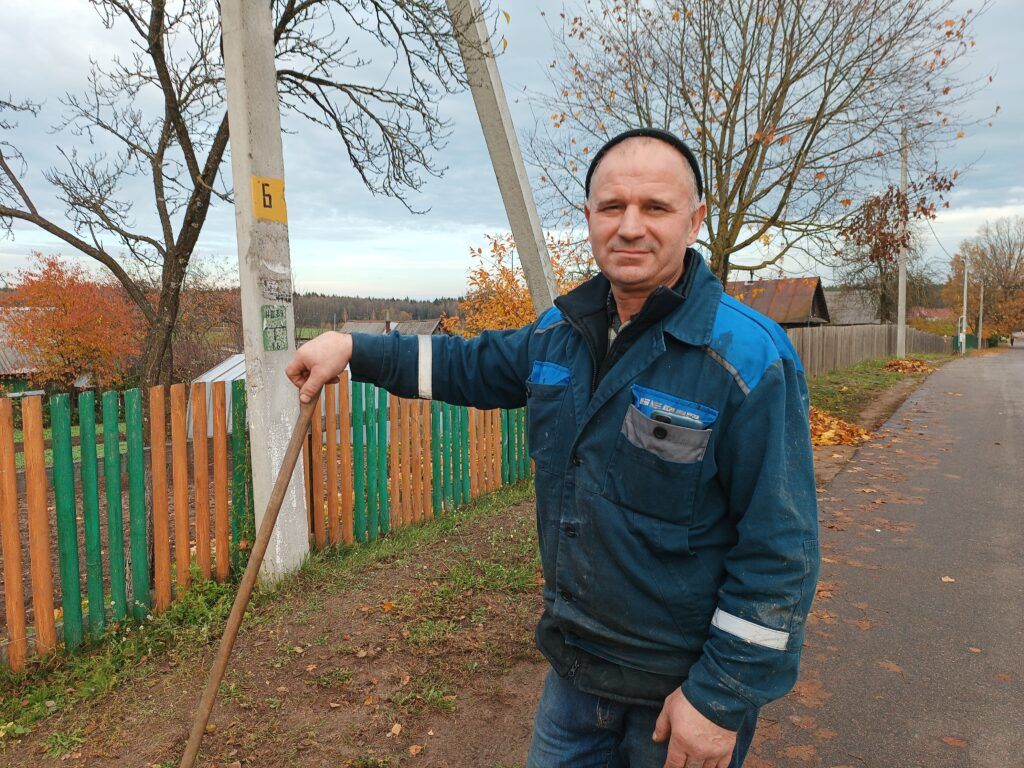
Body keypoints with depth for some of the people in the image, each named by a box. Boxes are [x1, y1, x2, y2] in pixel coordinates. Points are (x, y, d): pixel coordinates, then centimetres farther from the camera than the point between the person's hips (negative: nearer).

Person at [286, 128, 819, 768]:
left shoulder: (751, 358, -22)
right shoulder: (559, 332, -1)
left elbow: (780, 551, -20)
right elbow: (474, 366, 15)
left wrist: (723, 698, -17)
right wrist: (354, 349, 7)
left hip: (685, 686, -5)